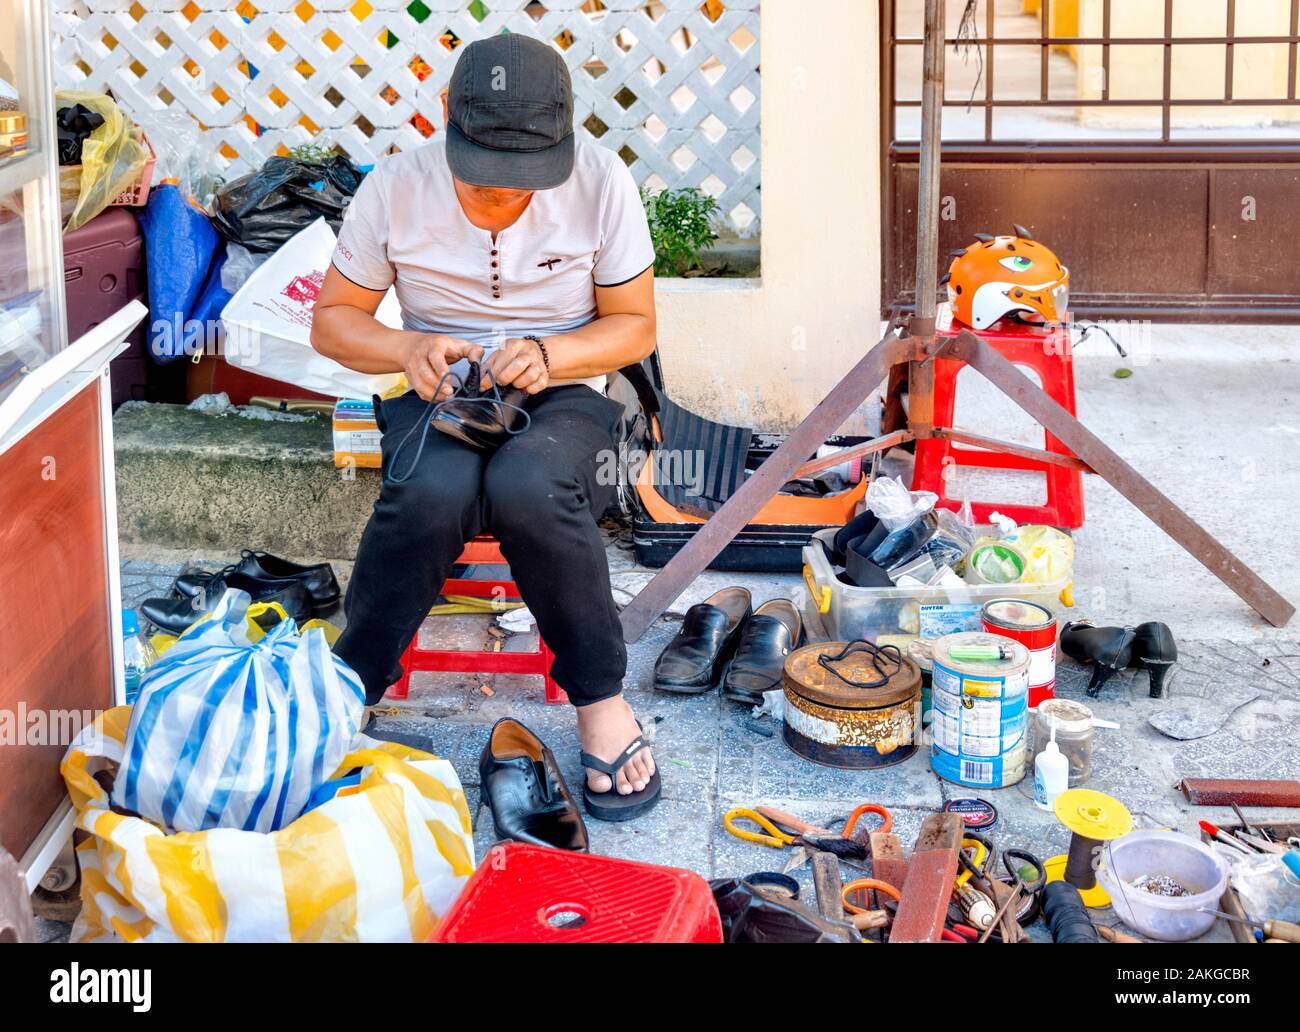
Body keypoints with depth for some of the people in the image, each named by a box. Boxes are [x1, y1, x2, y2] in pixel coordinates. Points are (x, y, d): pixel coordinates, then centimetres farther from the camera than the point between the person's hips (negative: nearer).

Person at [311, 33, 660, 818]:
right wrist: (408, 350, -17)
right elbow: (333, 320, 5)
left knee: (530, 486, -37)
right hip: (441, 399, 1)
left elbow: (635, 327, 1)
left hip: (564, 400, 0)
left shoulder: (601, 183, -7)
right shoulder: (396, 187, -5)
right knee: (432, 491, -36)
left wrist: (548, 356, -19)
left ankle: (600, 698, -18)